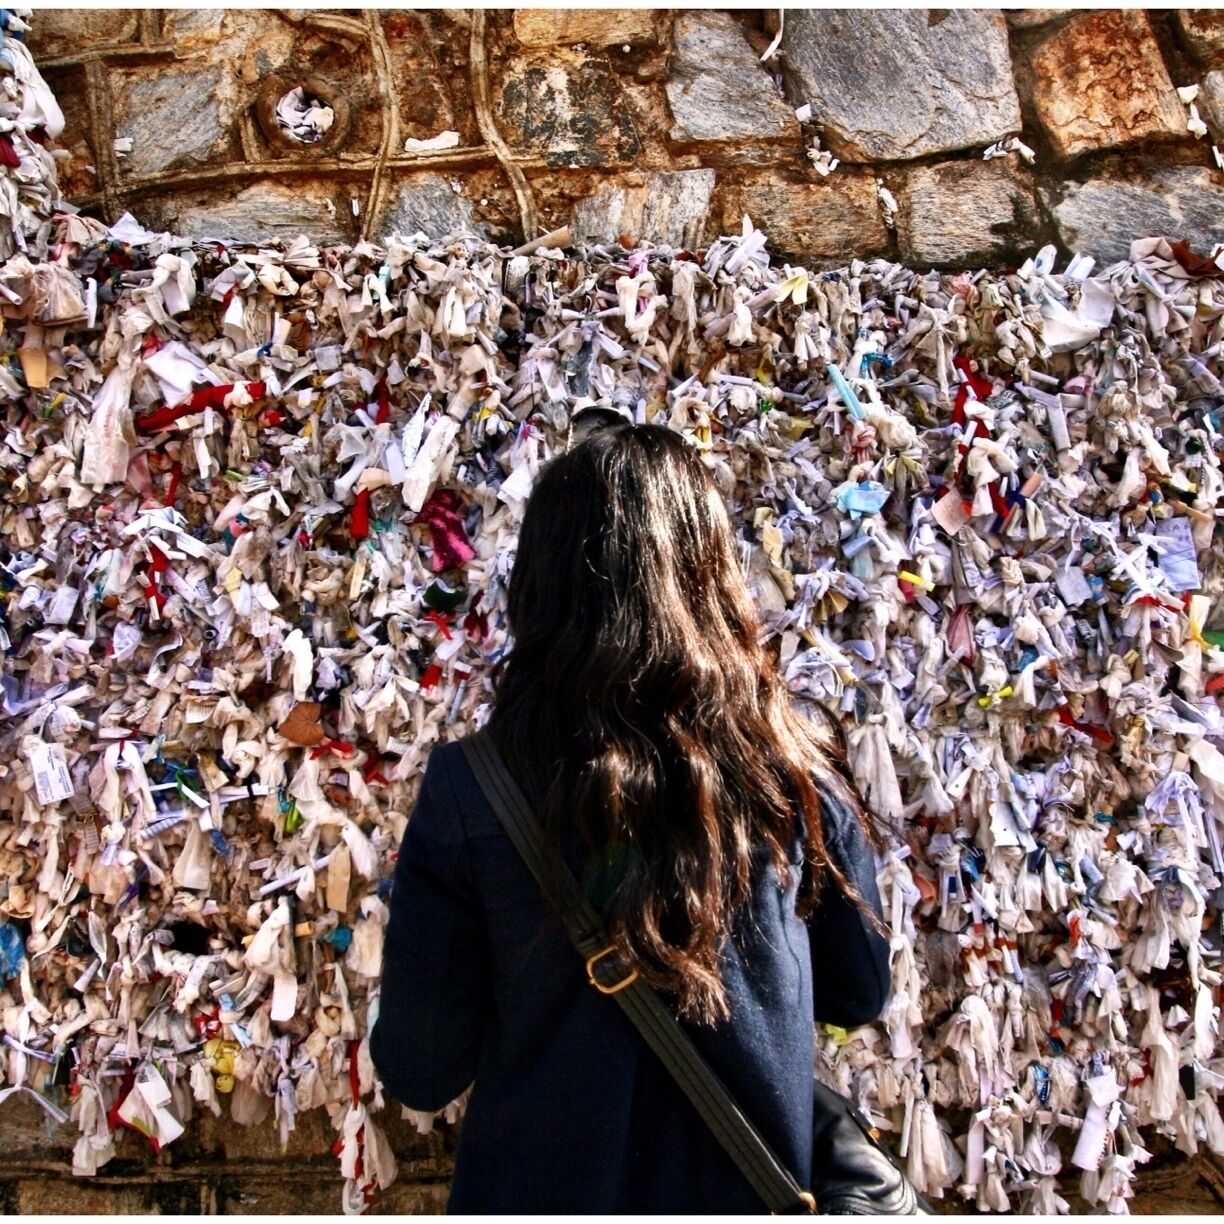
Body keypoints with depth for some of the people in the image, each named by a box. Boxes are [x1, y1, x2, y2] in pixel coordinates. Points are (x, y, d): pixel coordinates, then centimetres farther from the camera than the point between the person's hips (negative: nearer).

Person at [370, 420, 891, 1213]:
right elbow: (859, 993, 1)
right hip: (752, 1183, 2)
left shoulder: (471, 788, -20)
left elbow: (421, 1072, -12)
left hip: (545, 1184, -1)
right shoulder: (790, 770, -14)